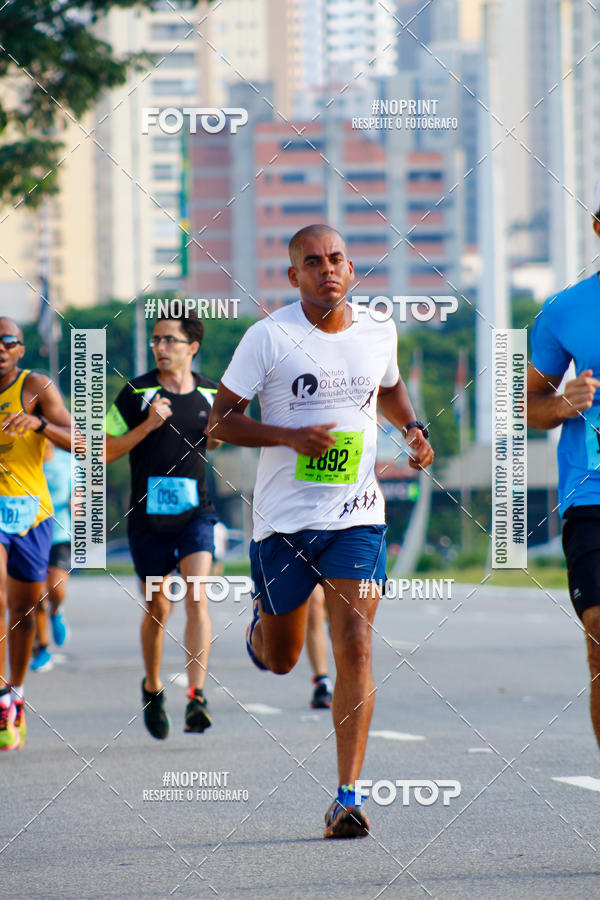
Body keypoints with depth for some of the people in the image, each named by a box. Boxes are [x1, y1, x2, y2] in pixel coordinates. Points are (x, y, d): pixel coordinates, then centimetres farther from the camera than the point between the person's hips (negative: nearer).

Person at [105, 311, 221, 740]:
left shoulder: (210, 393, 4)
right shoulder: (136, 393, -4)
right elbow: (107, 451, -3)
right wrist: (148, 425, -16)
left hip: (195, 512, 0)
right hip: (148, 516, 0)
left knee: (197, 596, -18)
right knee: (158, 609, 8)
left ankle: (197, 697, -22)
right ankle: (153, 689, 32)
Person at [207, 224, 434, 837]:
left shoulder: (378, 333, 5)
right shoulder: (269, 337, -7)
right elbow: (219, 422, -5)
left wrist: (413, 428, 6)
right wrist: (290, 435, -20)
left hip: (357, 516, 1)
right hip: (284, 518, -1)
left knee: (355, 648, -13)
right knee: (280, 659, 12)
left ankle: (347, 798, -11)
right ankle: (261, 622, 52)